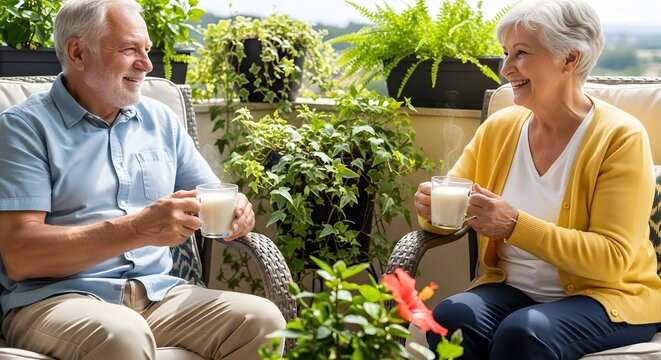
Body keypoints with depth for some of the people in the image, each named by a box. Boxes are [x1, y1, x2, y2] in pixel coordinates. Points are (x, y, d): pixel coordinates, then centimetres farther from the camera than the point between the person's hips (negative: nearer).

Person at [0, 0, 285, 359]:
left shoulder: (161, 120, 15)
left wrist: (236, 210, -8)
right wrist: (139, 229, -21)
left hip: (157, 292, 5)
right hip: (56, 298, -5)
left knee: (263, 320, -20)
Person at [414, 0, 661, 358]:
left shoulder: (620, 137, -11)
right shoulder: (498, 127, 4)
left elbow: (612, 259, -18)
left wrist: (514, 225, -28)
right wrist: (433, 207, -17)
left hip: (607, 296, -3)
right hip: (511, 289, 4)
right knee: (449, 319, -28)